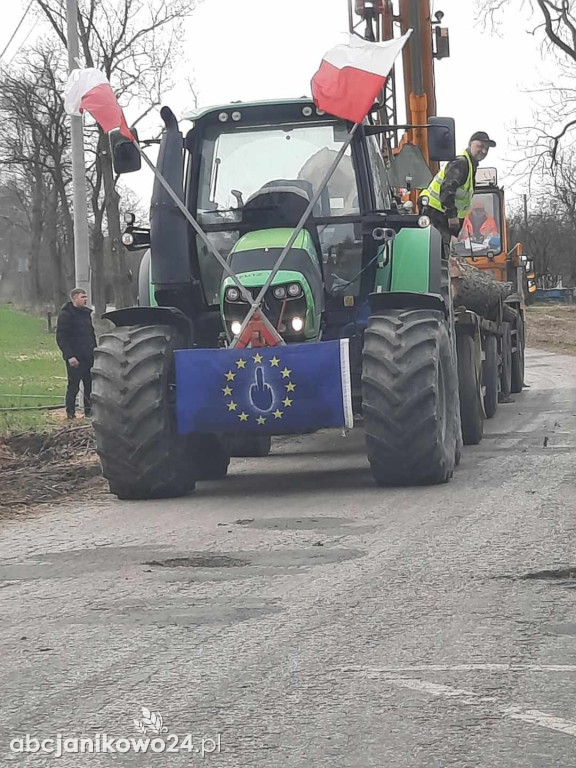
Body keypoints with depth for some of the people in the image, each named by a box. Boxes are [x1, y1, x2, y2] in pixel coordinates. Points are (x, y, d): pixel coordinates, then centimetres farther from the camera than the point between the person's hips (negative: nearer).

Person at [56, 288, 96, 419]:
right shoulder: (66, 315, -8)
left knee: (90, 385, 7)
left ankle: (89, 411, 15)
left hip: (88, 357, 7)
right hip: (75, 358, -7)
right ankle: (70, 412, 6)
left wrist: (95, 351, 14)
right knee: (73, 386, -3)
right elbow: (61, 338, -13)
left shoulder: (86, 313, 15)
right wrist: (69, 356, -20)